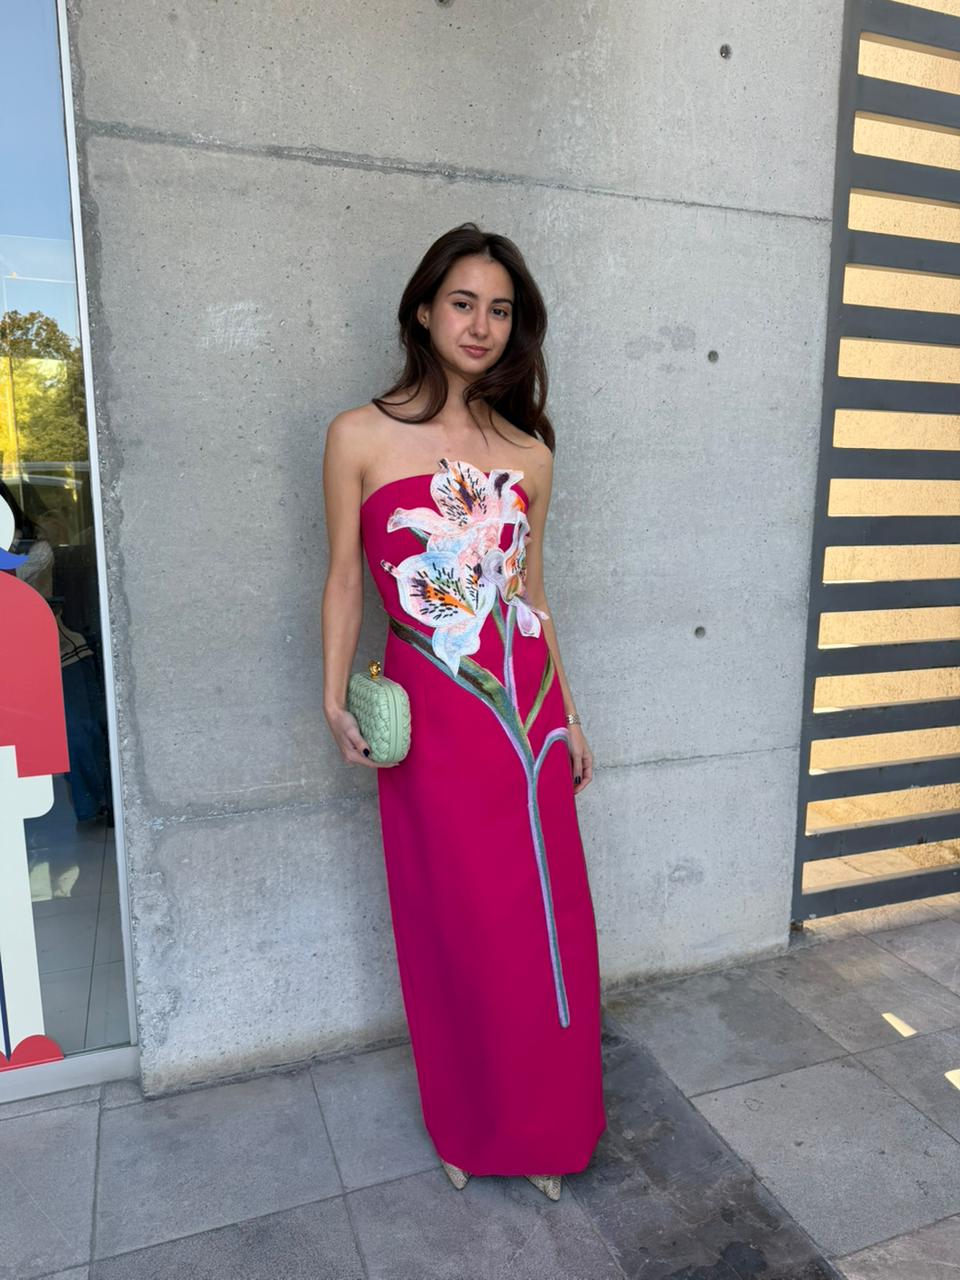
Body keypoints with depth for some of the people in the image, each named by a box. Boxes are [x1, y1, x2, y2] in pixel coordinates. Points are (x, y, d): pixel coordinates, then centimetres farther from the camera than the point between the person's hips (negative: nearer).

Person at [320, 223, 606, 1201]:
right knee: (458, 927, 11)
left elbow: (532, 591, 11)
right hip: (431, 715, -3)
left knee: (546, 923, 12)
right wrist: (335, 701, -10)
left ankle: (544, 1124, 38)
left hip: (527, 707, 3)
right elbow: (343, 580, 1)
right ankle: (468, 1127, 38)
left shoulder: (528, 451, 6)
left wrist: (567, 713, 13)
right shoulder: (360, 437, -3)